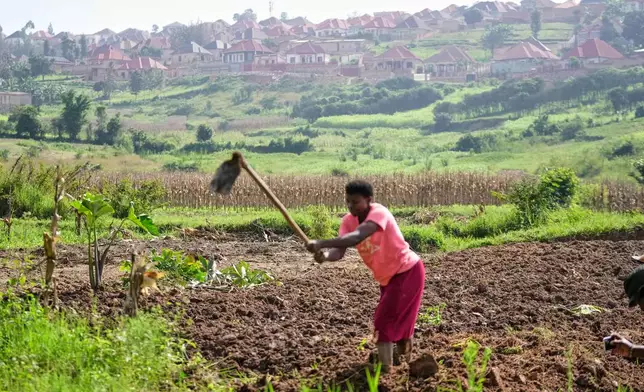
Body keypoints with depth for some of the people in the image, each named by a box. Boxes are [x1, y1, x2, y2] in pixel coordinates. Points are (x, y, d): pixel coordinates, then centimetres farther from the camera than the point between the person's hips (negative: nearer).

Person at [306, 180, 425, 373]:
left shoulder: (379, 213, -30)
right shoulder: (349, 220, -9)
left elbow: (356, 237, -48)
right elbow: (340, 250, -24)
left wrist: (321, 243, -57)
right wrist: (326, 255, -48)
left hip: (408, 271, -8)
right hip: (388, 276, 8)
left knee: (385, 319, -14)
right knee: (399, 320, 20)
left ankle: (385, 368, -11)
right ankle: (405, 362, 39)